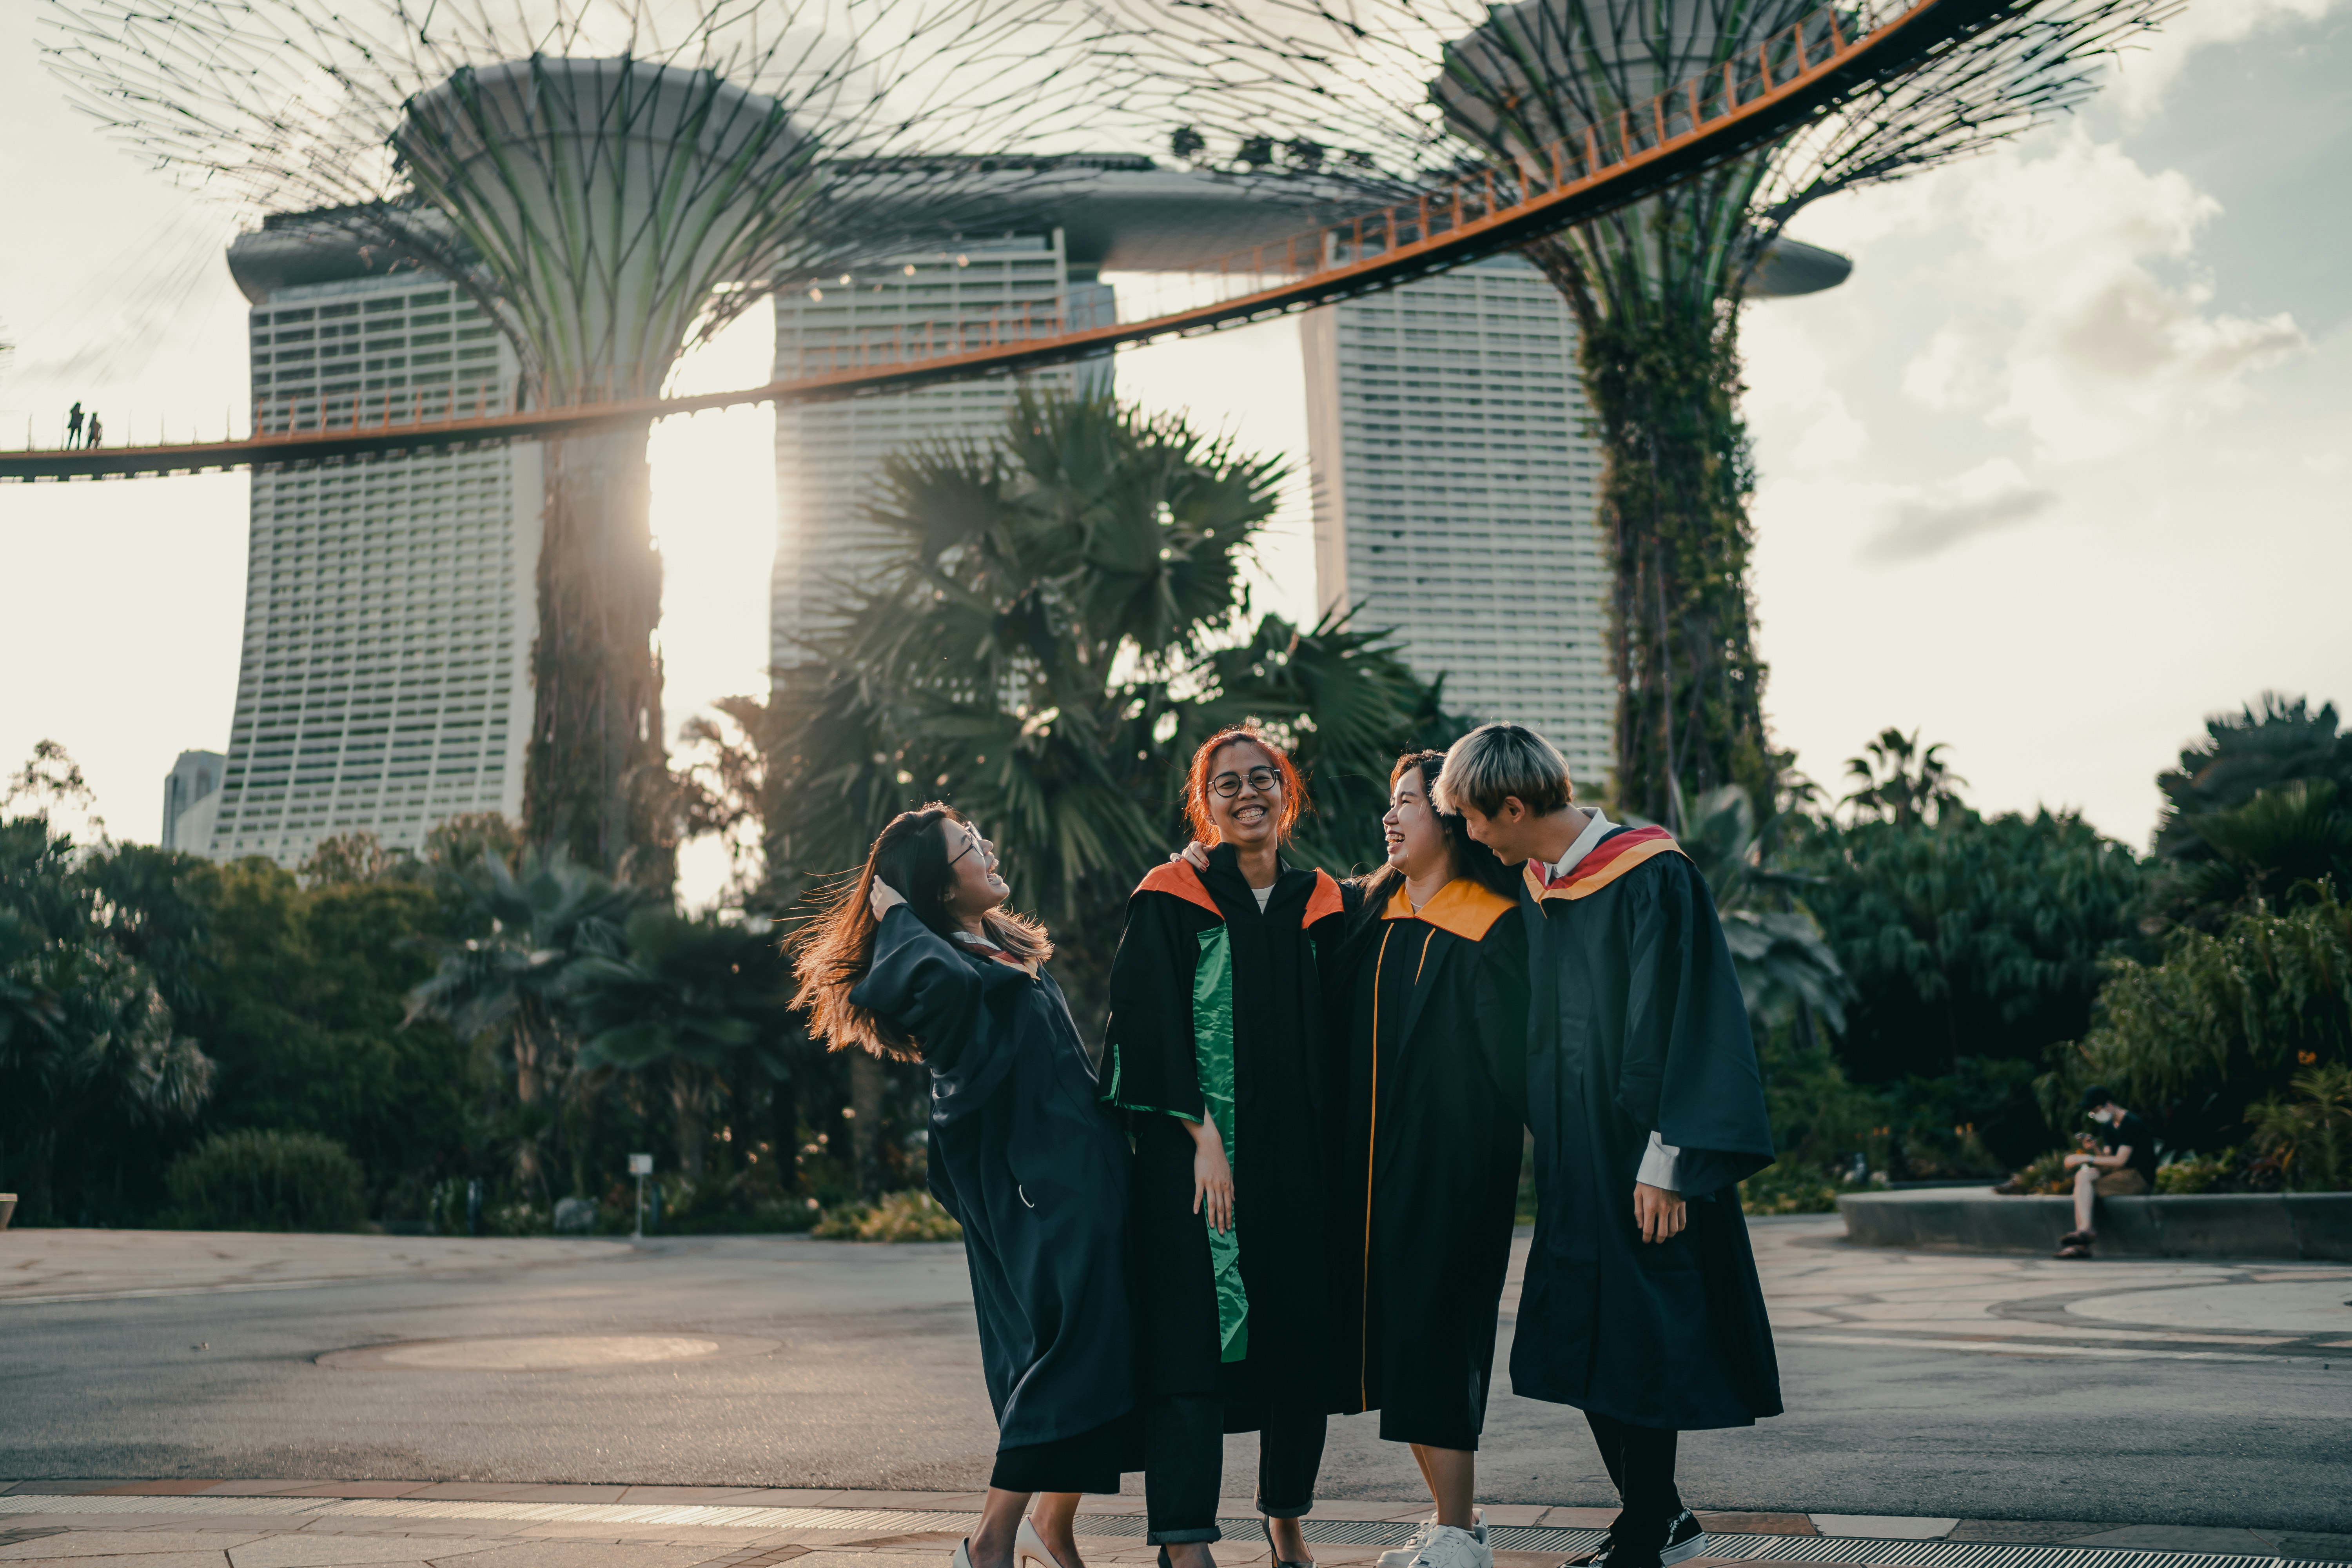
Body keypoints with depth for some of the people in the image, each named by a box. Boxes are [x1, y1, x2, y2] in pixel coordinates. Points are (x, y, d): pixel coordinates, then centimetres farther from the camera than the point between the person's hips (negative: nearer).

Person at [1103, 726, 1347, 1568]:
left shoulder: (1320, 905, 11)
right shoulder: (1171, 900, -1)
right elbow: (1152, 1025, -8)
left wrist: (1333, 1145, 4)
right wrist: (1201, 1136, -15)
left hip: (1300, 1154, 4)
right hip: (1195, 1150, -4)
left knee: (1302, 1334, 7)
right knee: (1192, 1336, -8)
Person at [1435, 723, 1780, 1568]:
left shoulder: (1651, 879, -15)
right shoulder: (1533, 890, 8)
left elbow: (1681, 1019, -17)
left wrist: (1666, 1162, -19)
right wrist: (1547, 1140, 16)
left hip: (1639, 1162, -8)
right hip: (1572, 1164, 8)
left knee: (1638, 1347, 0)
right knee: (1582, 1341, 12)